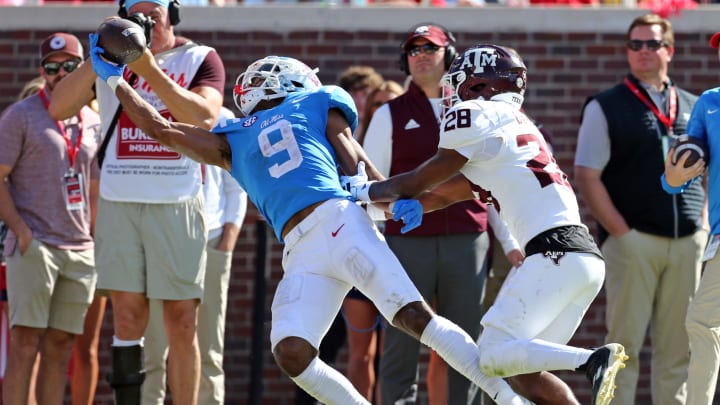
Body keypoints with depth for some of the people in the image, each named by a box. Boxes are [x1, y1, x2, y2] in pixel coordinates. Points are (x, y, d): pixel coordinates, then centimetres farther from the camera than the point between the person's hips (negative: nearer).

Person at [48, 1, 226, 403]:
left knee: (182, 324, -1)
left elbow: (204, 118, -14)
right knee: (128, 320, -3)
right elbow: (59, 108, -1)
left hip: (178, 205, -1)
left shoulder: (200, 59, 4)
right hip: (119, 203, 1)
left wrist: (149, 68, -18)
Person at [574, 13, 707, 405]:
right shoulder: (606, 107, 3)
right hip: (633, 240, -4)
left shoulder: (693, 108, 16)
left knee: (678, 344, 5)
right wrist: (621, 232, -10)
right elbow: (587, 177, -2)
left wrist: (703, 226, 8)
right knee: (625, 342, -5)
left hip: (687, 241, 4)